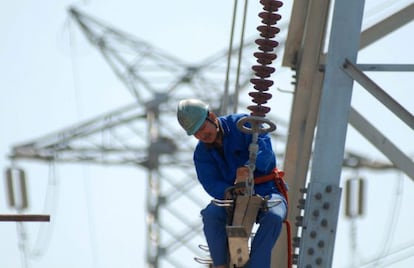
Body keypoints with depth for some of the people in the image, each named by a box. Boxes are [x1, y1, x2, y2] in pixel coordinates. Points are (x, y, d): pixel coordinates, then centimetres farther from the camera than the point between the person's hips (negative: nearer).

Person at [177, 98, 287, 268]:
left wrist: (248, 168, -43)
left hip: (267, 192, -2)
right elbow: (213, 185, -10)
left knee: (273, 217, -36)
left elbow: (264, 146, -23)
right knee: (211, 214, -30)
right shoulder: (201, 154, 4)